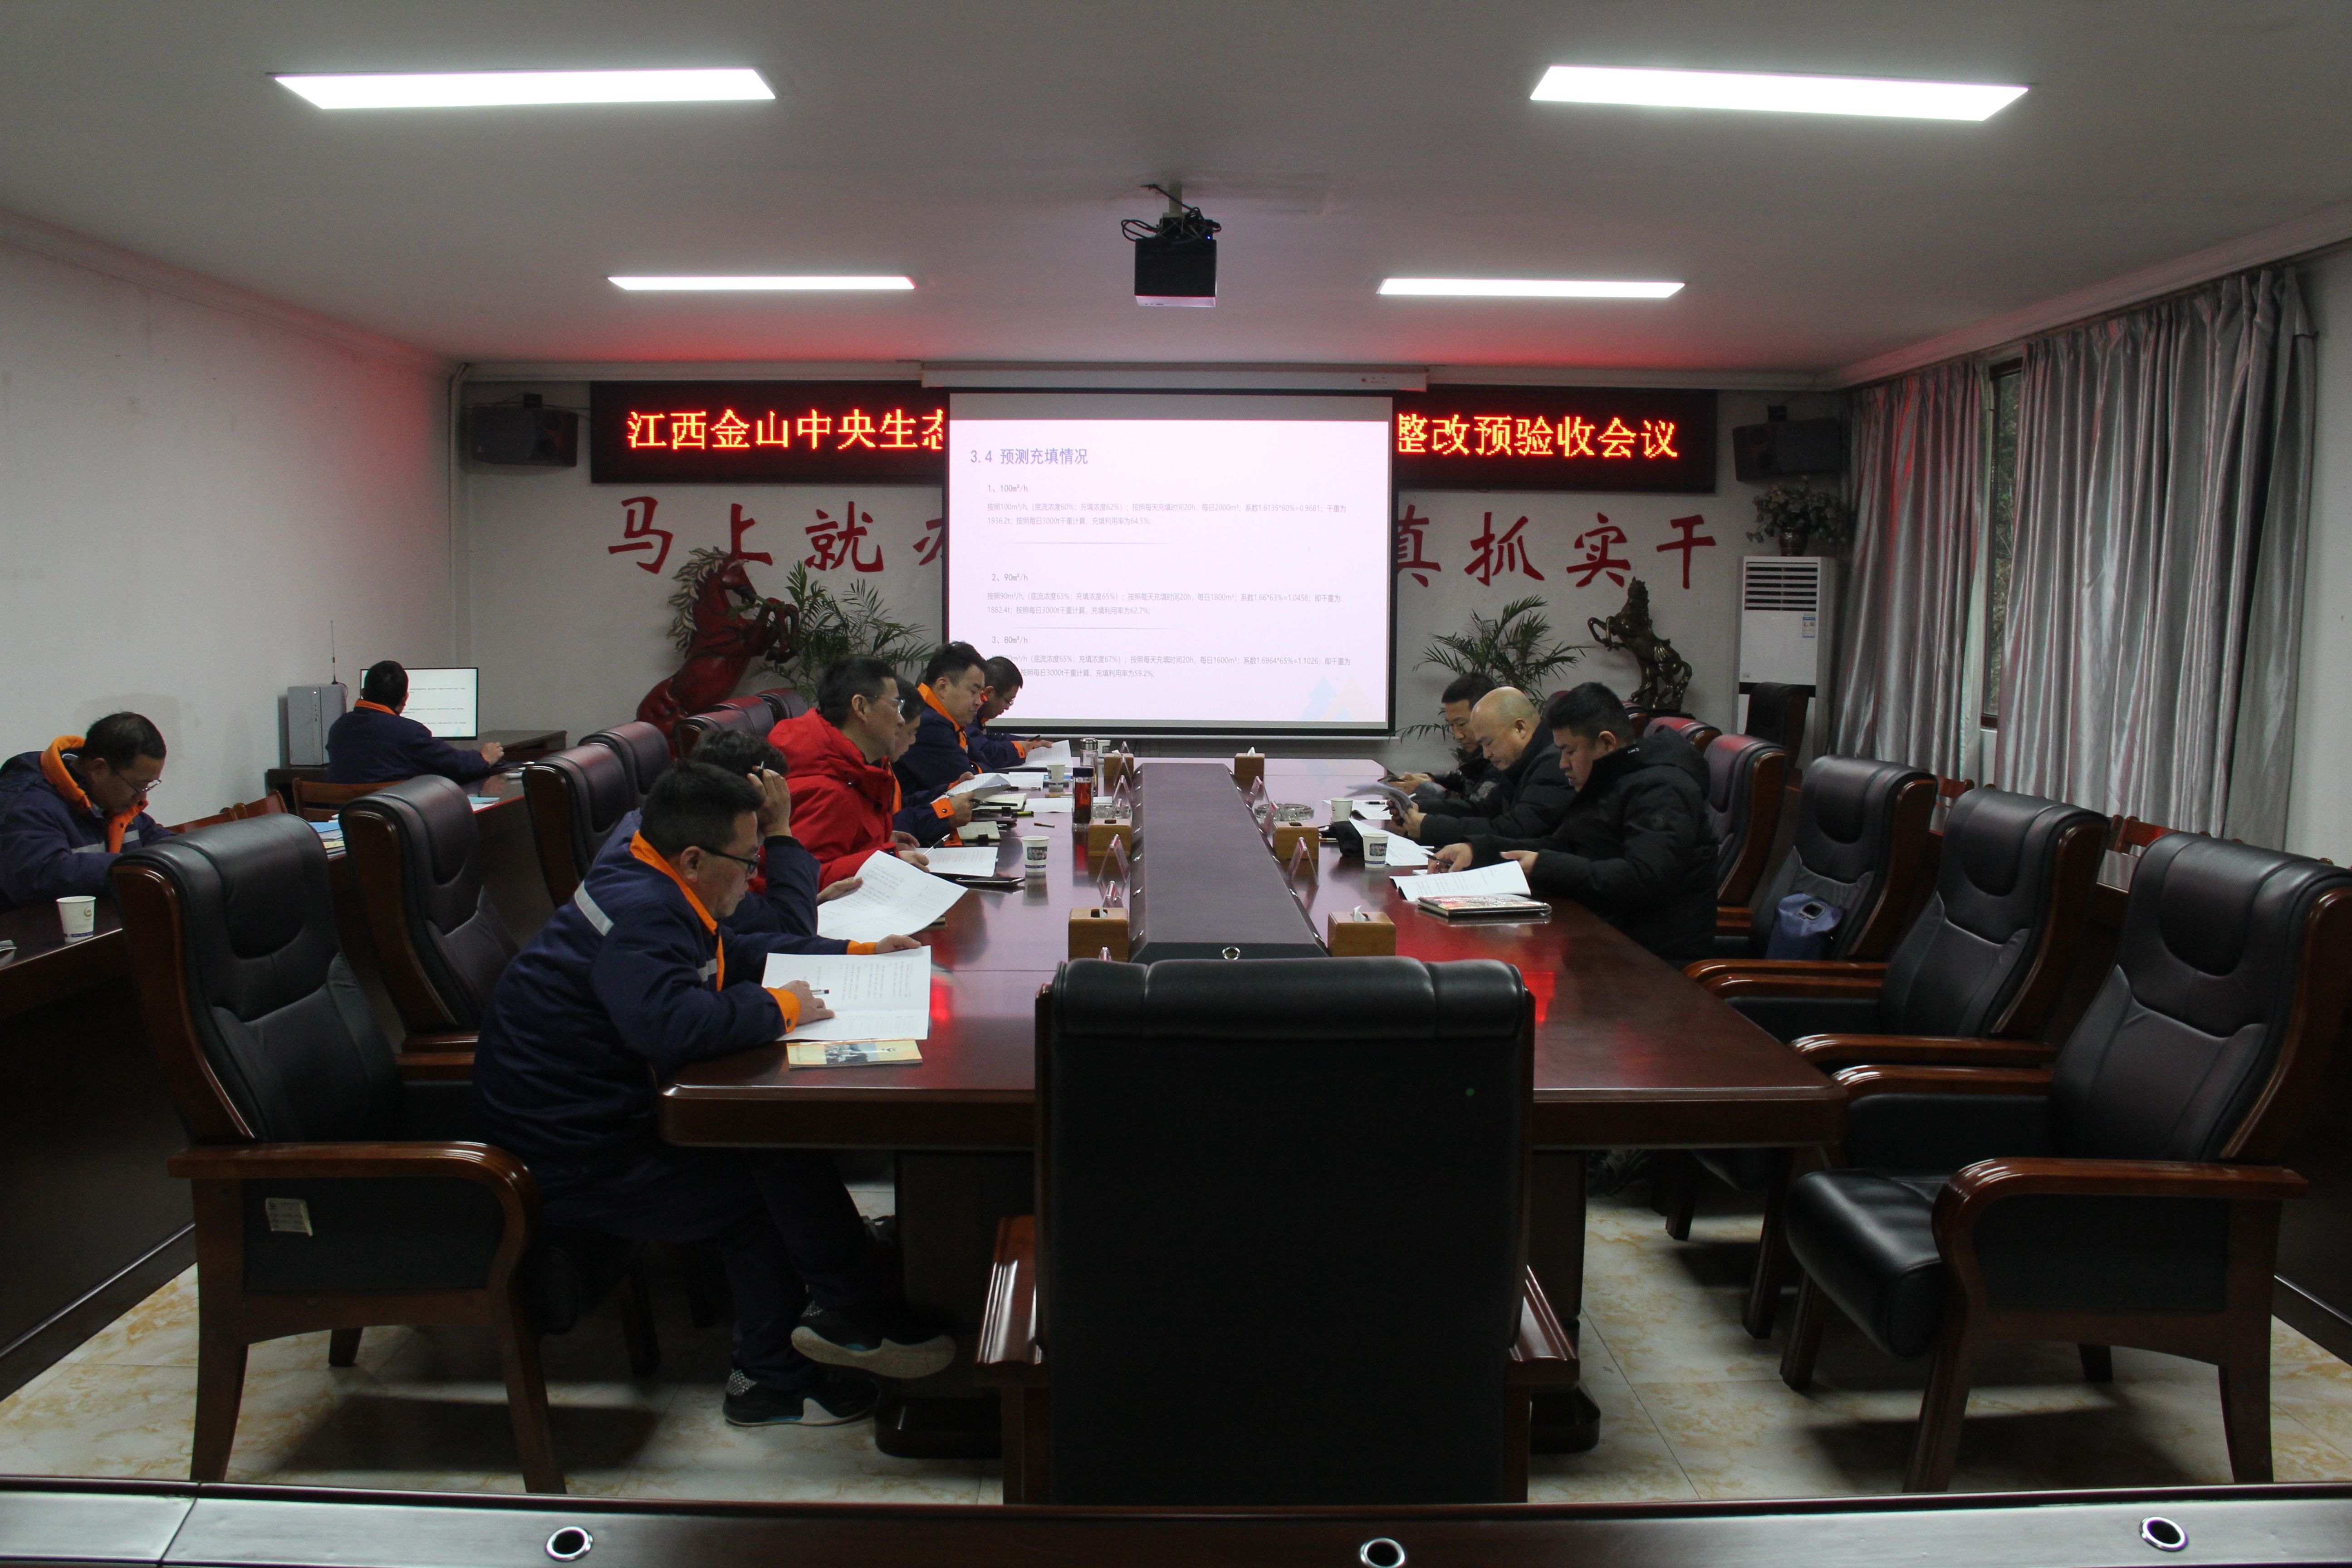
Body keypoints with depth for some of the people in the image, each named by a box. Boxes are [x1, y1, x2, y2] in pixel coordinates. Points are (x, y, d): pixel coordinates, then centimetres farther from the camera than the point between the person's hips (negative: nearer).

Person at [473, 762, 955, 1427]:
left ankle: (771, 1377, 5)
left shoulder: (650, 896, 12)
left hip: (601, 1120, 11)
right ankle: (866, 1322, 6)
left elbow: (746, 956, 28)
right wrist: (780, 1009, -25)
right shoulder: (640, 914, -23)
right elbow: (671, 1020, -43)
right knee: (784, 1164, -13)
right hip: (574, 1166, -11)